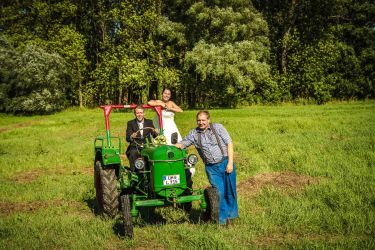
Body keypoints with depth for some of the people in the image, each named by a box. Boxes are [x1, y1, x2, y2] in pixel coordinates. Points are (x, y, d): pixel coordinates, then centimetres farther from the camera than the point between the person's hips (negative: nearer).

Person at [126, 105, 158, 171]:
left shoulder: (149, 122, 12)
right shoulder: (130, 123, 7)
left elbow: (155, 136, 6)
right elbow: (127, 138, -3)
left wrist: (155, 133, -18)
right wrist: (131, 137, -27)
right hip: (135, 147, -1)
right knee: (133, 153, -33)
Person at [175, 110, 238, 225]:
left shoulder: (218, 127, -1)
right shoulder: (193, 133, 6)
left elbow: (229, 143, -3)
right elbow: (183, 143, 8)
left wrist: (230, 163, -10)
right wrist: (177, 145, -17)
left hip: (225, 163, -1)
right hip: (211, 168, 1)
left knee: (230, 191, 7)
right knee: (219, 192, -3)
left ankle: (231, 214, 26)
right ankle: (222, 219, 11)